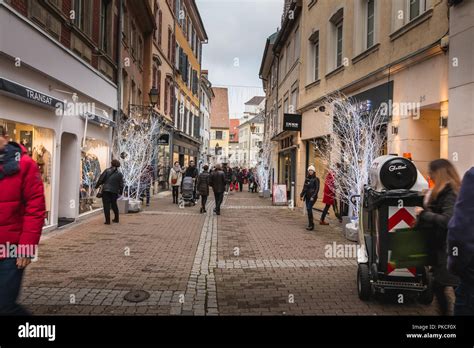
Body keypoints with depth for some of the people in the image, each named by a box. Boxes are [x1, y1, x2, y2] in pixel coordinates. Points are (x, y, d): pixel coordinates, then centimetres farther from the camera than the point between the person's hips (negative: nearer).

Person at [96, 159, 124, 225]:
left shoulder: (107, 171, -1)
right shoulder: (120, 174, 6)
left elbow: (101, 179, -3)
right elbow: (121, 185, 8)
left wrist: (97, 186, 9)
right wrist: (120, 192, 18)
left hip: (106, 190, -3)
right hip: (114, 192, 3)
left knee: (106, 205, -1)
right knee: (114, 205, 19)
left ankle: (107, 220, -3)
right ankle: (116, 219, 28)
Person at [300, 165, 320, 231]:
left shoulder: (316, 179, -6)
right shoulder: (307, 179, 13)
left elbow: (317, 189, -11)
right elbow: (304, 188, 16)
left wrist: (313, 196, -19)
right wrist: (301, 195, 8)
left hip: (312, 196, -6)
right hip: (307, 196, 6)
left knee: (309, 208, -17)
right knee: (308, 209, 7)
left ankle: (311, 225, -13)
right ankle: (311, 224, 16)